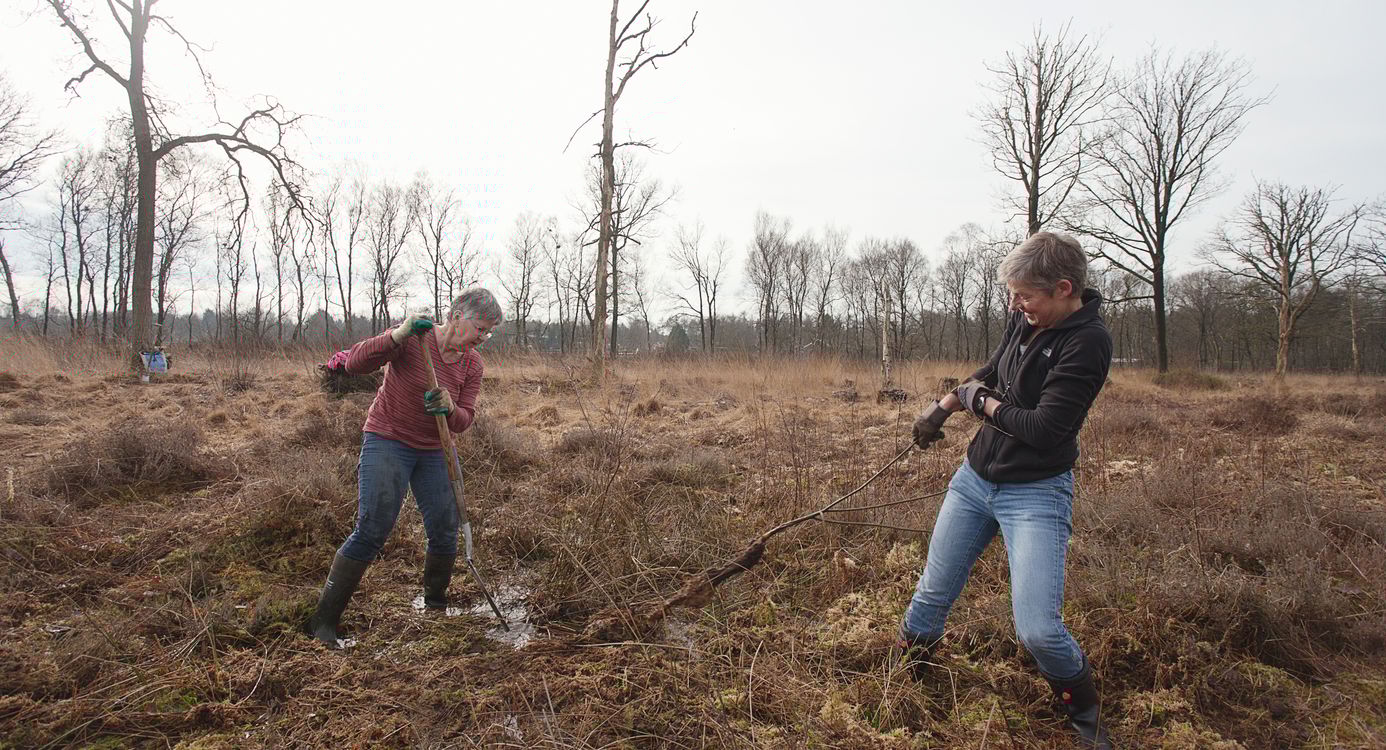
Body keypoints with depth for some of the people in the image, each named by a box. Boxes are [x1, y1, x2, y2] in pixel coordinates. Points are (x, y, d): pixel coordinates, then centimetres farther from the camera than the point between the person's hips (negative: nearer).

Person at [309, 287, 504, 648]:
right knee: (371, 531, -12)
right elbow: (354, 363, -21)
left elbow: (464, 420, -2)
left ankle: (436, 605, 30)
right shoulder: (411, 340, -14)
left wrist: (450, 409, -26)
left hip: (434, 452, 5)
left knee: (445, 532, 5)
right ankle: (324, 621, -1)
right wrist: (398, 336, -34)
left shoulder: (473, 364, 0)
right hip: (387, 442, -5)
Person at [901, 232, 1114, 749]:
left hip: (1036, 492, -6)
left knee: (1037, 630, -13)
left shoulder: (1087, 342, -20)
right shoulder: (1023, 320, 1)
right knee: (932, 595, 12)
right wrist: (943, 407, 14)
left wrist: (983, 404, -11)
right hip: (975, 478, 6)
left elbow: (1044, 429, -26)